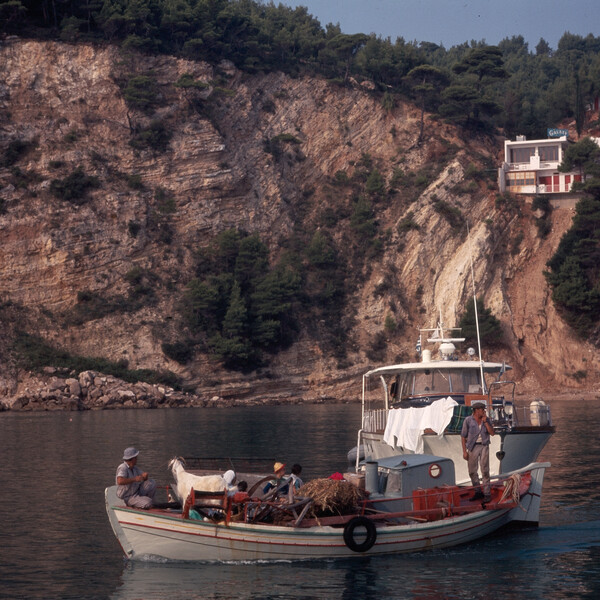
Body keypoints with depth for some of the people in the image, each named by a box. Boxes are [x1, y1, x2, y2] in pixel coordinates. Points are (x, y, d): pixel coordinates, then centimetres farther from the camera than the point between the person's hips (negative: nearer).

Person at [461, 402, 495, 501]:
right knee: (472, 471, 4)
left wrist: (485, 421, -11)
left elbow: (492, 433, -4)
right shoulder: (468, 420, -5)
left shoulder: (485, 419, 4)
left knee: (485, 470, -6)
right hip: (473, 447, -1)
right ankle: (478, 492, 19)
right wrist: (464, 451, -6)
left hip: (484, 446, 1)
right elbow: (463, 436, -1)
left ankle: (486, 494, -2)